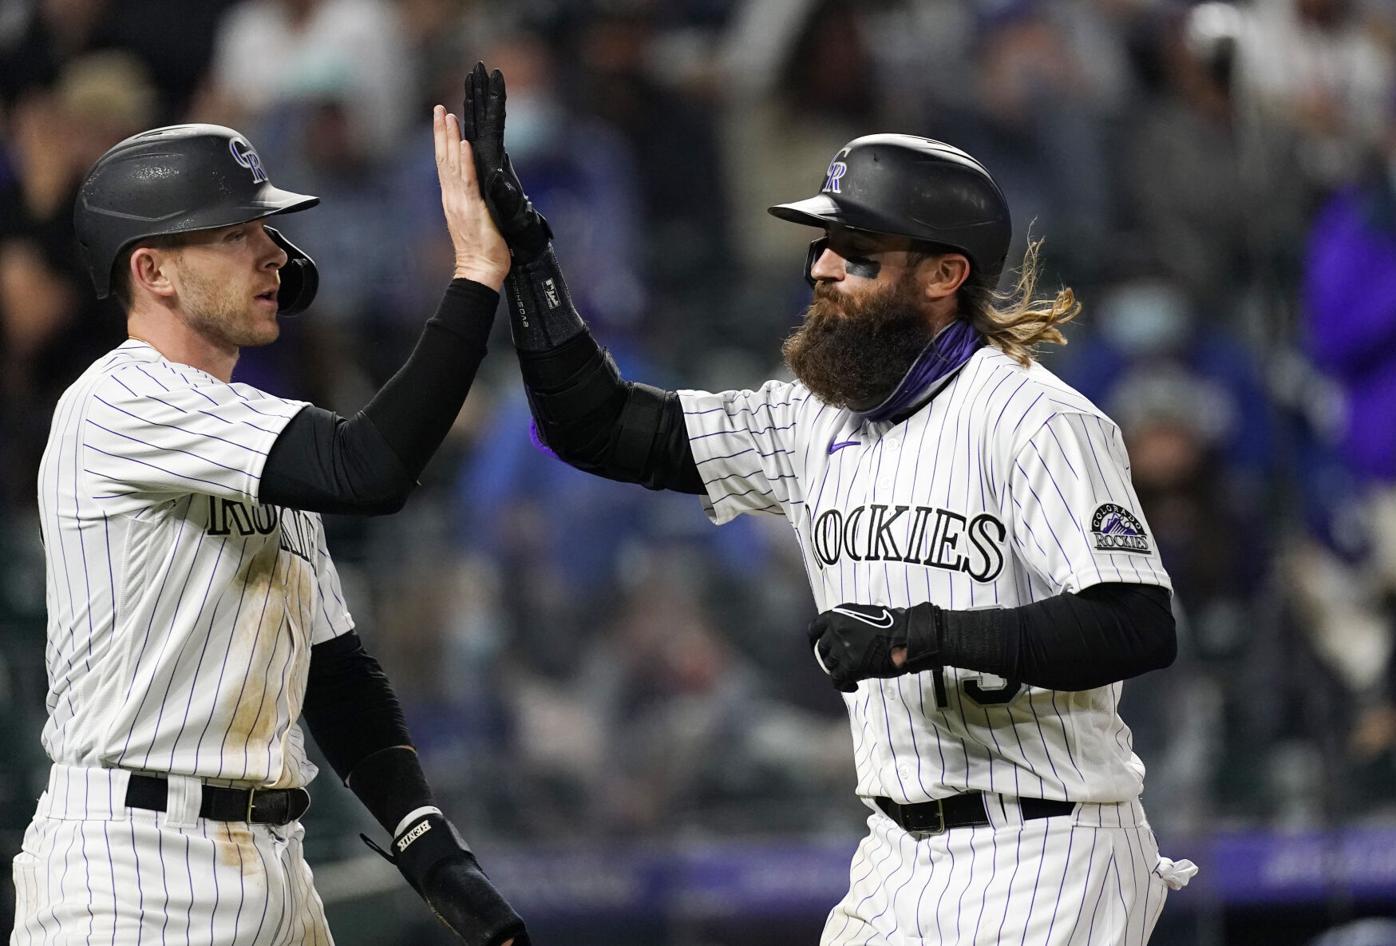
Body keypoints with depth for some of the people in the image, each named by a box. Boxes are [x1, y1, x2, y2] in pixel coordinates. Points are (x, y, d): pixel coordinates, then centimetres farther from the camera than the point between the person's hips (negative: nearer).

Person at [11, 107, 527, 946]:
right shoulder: (118, 405, -11)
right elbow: (368, 470, -22)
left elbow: (338, 672, 19)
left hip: (276, 874, 9)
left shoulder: (263, 433, 19)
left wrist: (436, 851, 6)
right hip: (130, 876, -9)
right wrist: (479, 273, -18)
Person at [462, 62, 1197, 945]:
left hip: (1037, 863, -8)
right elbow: (599, 425, 11)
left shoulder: (1036, 422, -12)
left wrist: (928, 635, -25)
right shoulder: (817, 424, 10)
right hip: (900, 863, 8)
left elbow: (1139, 629, -21)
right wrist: (521, 239, 4)